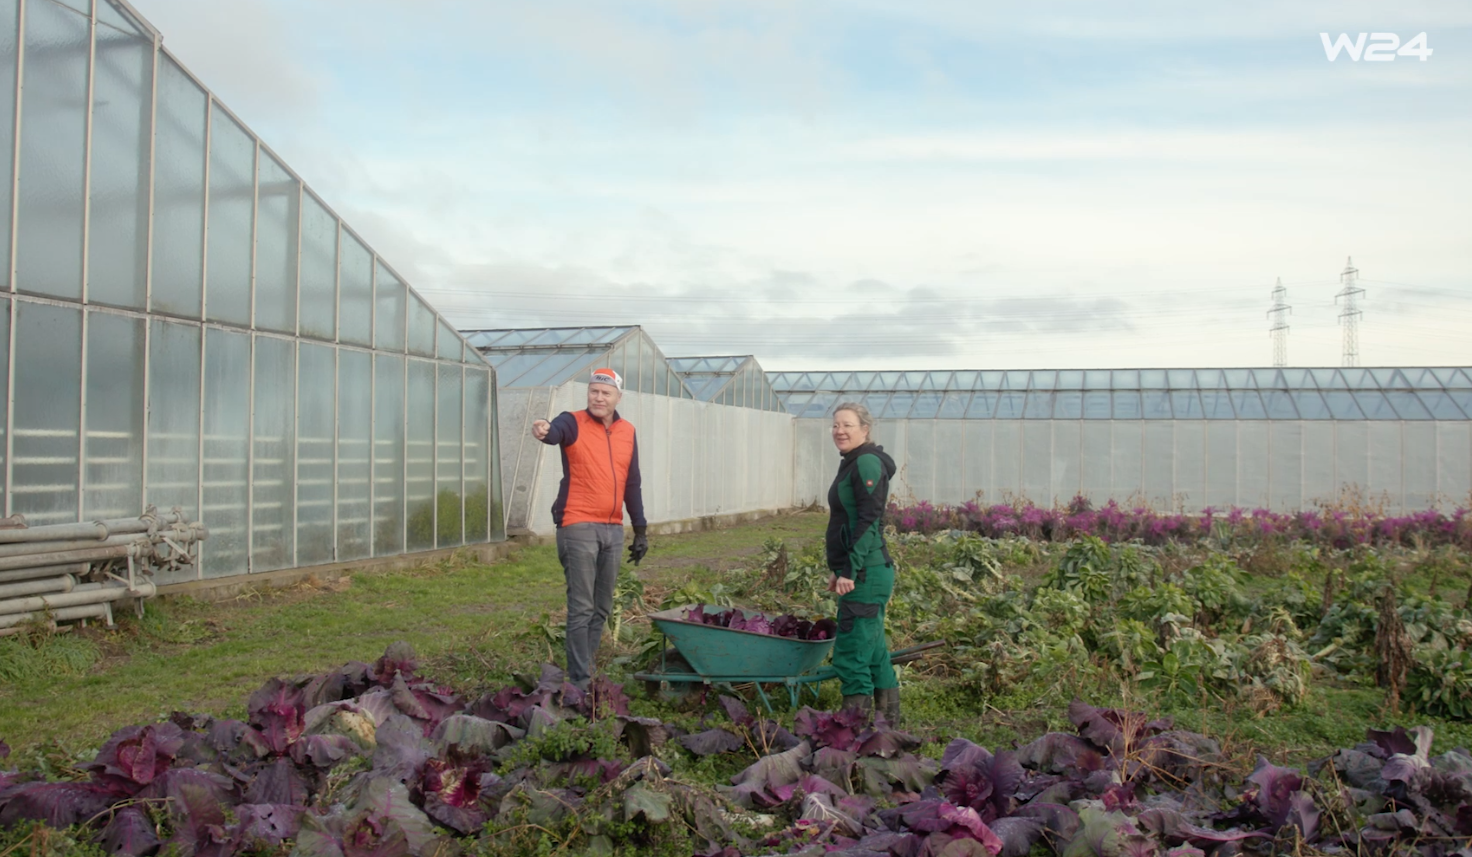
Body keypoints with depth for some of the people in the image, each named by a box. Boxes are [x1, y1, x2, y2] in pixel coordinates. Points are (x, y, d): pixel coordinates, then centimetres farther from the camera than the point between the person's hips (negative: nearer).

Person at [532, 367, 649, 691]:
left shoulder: (628, 432, 12)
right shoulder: (574, 423, -3)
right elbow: (557, 431, -28)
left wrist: (641, 530, 15)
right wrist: (544, 432, -53)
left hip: (613, 530, 6)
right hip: (578, 528, -6)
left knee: (602, 608, 11)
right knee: (581, 608, -6)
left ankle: (586, 668, 22)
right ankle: (580, 680, -2)